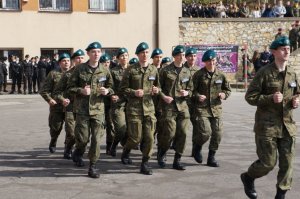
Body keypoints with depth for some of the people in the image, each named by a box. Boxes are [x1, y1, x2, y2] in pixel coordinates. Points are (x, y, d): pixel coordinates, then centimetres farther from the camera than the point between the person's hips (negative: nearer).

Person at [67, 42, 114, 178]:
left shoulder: (105, 71, 4)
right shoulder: (79, 69, -1)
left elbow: (111, 87, 15)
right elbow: (70, 87, 3)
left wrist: (107, 91, -8)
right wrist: (81, 91, -15)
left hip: (98, 109, 2)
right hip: (82, 108, -1)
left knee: (96, 139, -2)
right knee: (83, 138, 0)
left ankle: (92, 166, 10)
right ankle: (78, 153, 33)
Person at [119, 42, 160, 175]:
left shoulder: (154, 70, 9)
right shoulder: (130, 70, -3)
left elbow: (158, 86, 21)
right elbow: (122, 88, 0)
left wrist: (156, 90, -2)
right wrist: (134, 92, -16)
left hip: (149, 107, 3)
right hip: (134, 108, -3)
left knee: (149, 138, -1)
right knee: (136, 138, -1)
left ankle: (145, 164, 12)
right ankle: (125, 153, 30)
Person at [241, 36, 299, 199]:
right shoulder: (264, 73, -10)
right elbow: (250, 97, -9)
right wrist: (270, 98, -21)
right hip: (267, 125, -5)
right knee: (268, 162, -2)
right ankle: (248, 177, 28)